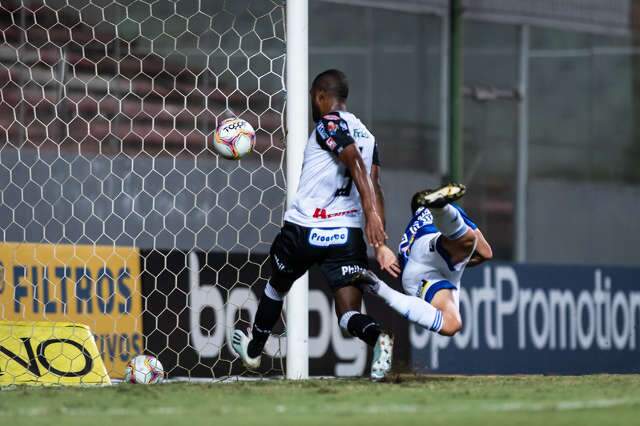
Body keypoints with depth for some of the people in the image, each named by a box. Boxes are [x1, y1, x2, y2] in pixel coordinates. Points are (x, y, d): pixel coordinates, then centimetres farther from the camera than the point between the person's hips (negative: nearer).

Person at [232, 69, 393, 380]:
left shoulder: (327, 124, -6)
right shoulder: (367, 134, 15)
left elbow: (355, 162, -21)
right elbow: (374, 186, 9)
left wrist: (371, 213, -29)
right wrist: (380, 239, 5)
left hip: (303, 230, -4)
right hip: (348, 234, 4)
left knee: (277, 286, 23)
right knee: (349, 312, -2)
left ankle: (254, 349, 42)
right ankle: (378, 338, -35)